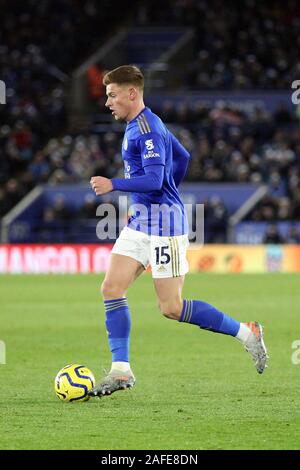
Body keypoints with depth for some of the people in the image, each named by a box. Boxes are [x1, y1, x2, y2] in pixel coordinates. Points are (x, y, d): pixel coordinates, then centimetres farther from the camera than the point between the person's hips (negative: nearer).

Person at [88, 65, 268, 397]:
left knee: (171, 308, -7)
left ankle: (247, 334, 6)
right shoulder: (141, 125, 15)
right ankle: (121, 370, 0)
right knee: (111, 288, -2)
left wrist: (113, 185, -25)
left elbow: (154, 180, -26)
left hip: (164, 224, -10)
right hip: (140, 222, 10)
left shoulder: (147, 128, -17)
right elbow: (182, 157, 27)